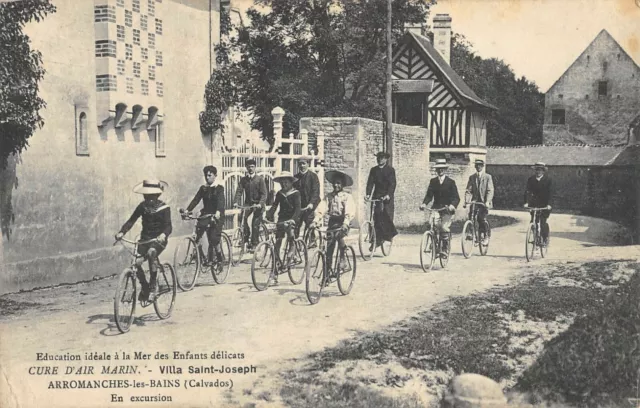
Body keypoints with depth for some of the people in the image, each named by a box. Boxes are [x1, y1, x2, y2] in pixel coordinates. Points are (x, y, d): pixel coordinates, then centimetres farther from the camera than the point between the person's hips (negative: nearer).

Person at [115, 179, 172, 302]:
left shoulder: (164, 208, -7)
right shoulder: (142, 206, 4)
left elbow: (168, 226, -18)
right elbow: (131, 220, -3)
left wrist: (163, 235, -41)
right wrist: (121, 232, -21)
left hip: (159, 239, -4)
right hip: (145, 238, 4)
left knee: (151, 253, -36)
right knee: (136, 262, -19)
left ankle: (153, 287, -24)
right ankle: (144, 287, 8)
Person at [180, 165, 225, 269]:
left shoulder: (219, 188, -5)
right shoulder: (203, 188, 9)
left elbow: (221, 201, -22)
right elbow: (196, 200, -1)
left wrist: (218, 212, -41)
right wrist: (187, 210, -16)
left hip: (217, 215, -4)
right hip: (206, 214, 4)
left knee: (214, 239, -10)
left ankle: (220, 260, 3)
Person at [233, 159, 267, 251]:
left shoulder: (260, 179, -3)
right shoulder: (243, 179, 6)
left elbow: (264, 194, -10)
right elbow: (239, 191, -4)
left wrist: (260, 204, -26)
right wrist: (236, 202, -21)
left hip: (258, 204, -3)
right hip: (248, 203, 3)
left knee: (255, 224, -7)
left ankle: (254, 244, 3)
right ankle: (245, 236, -7)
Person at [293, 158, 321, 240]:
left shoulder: (313, 176, 1)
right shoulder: (295, 177, 13)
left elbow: (316, 191, -8)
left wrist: (311, 203, -22)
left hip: (309, 207, -3)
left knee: (309, 229, -6)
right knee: (295, 228, -3)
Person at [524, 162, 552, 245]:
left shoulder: (548, 179, -4)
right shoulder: (531, 179, 3)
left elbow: (549, 192, -10)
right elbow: (527, 191, -4)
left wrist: (549, 204, -22)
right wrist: (526, 202, -17)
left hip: (544, 204, -3)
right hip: (534, 203, 3)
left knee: (543, 222, -10)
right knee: (533, 221, -4)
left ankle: (545, 238, 7)